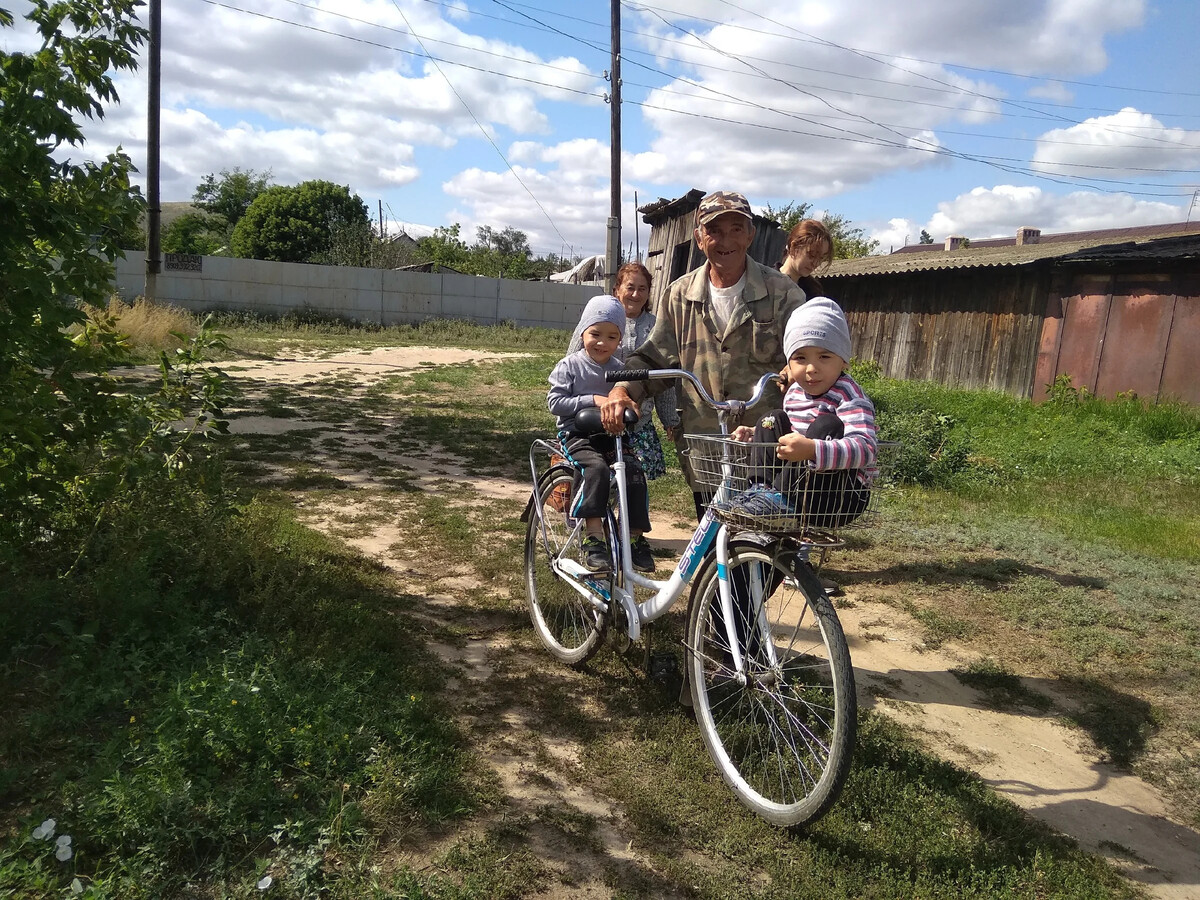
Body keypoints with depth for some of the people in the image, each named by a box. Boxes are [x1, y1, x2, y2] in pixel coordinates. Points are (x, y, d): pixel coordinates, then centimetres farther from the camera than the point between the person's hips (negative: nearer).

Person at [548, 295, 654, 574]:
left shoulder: (621, 369, 8)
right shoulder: (570, 365, -1)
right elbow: (554, 401, -7)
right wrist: (592, 400, -16)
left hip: (612, 435, 4)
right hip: (576, 433, -4)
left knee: (634, 471, -20)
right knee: (595, 467, -33)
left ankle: (635, 537, -9)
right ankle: (593, 538, -31)